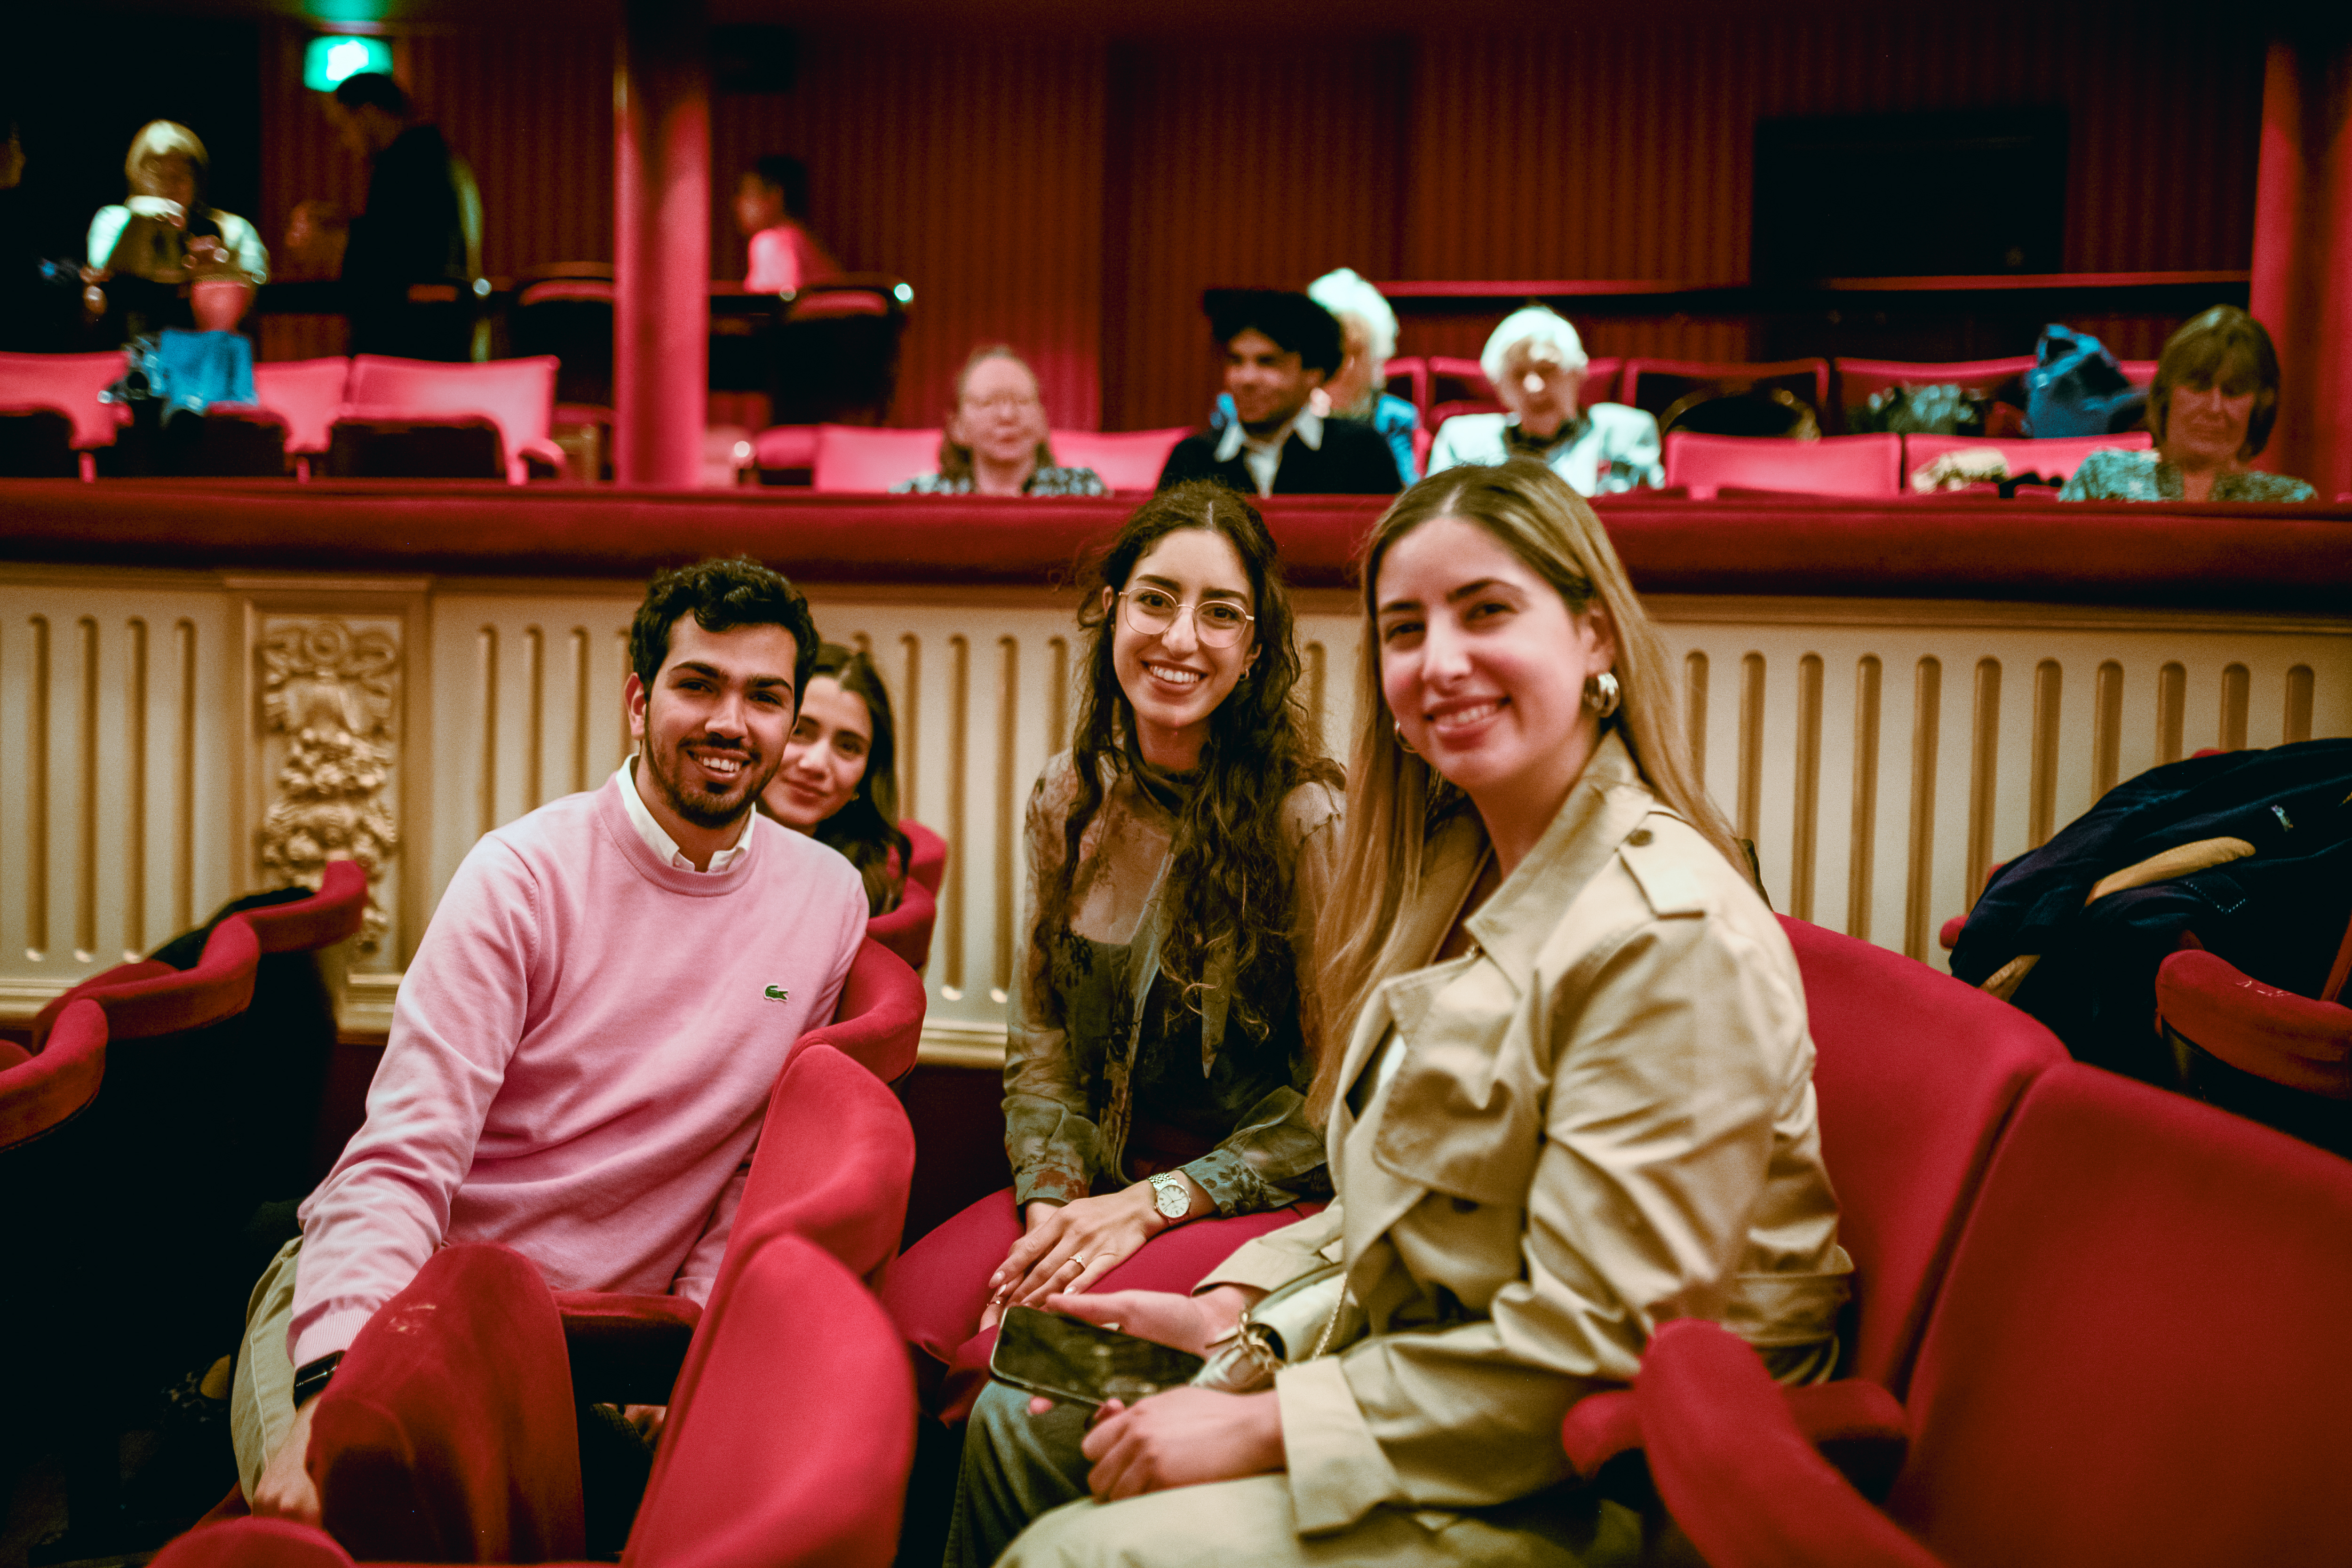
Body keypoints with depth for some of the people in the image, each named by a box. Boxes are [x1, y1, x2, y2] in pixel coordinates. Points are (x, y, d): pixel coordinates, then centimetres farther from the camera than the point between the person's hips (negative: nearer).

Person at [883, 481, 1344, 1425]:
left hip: (1262, 1197, -4)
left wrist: (1152, 1205, -16)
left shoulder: (1310, 822, -13)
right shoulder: (1067, 802, 4)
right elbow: (1040, 1044, 7)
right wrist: (1052, 1201, -10)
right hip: (1098, 1174, 4)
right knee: (908, 1311, -24)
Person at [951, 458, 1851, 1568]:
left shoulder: (1675, 934, -24)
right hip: (1418, 1354, 8)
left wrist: (1262, 1426, -21)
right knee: (1019, 1423, 8)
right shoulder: (1464, 870, 6)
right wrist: (1230, 1308, 1)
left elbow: (1583, 1343, -25)